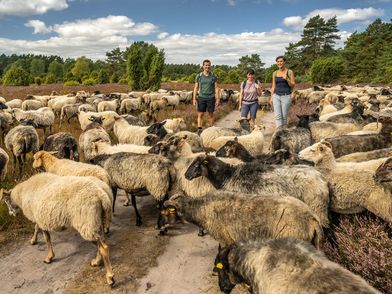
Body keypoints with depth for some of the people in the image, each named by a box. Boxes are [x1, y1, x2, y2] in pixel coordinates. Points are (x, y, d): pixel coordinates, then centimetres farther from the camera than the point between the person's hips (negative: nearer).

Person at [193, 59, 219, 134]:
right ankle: (199, 130, 1)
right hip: (201, 98, 0)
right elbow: (196, 88, 5)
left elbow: (216, 88, 2)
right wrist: (194, 98, -2)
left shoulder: (213, 76, 2)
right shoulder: (199, 76, 3)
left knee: (211, 114, 7)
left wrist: (217, 99, -5)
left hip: (211, 98, 0)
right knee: (200, 115, -2)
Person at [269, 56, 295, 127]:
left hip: (286, 96, -3)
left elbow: (293, 85, -3)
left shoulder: (290, 72, -1)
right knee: (277, 116, -8)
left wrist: (287, 79, -19)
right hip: (276, 96, 3)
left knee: (284, 116, 2)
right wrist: (271, 97, 6)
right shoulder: (275, 73, 9)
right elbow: (273, 86, 12)